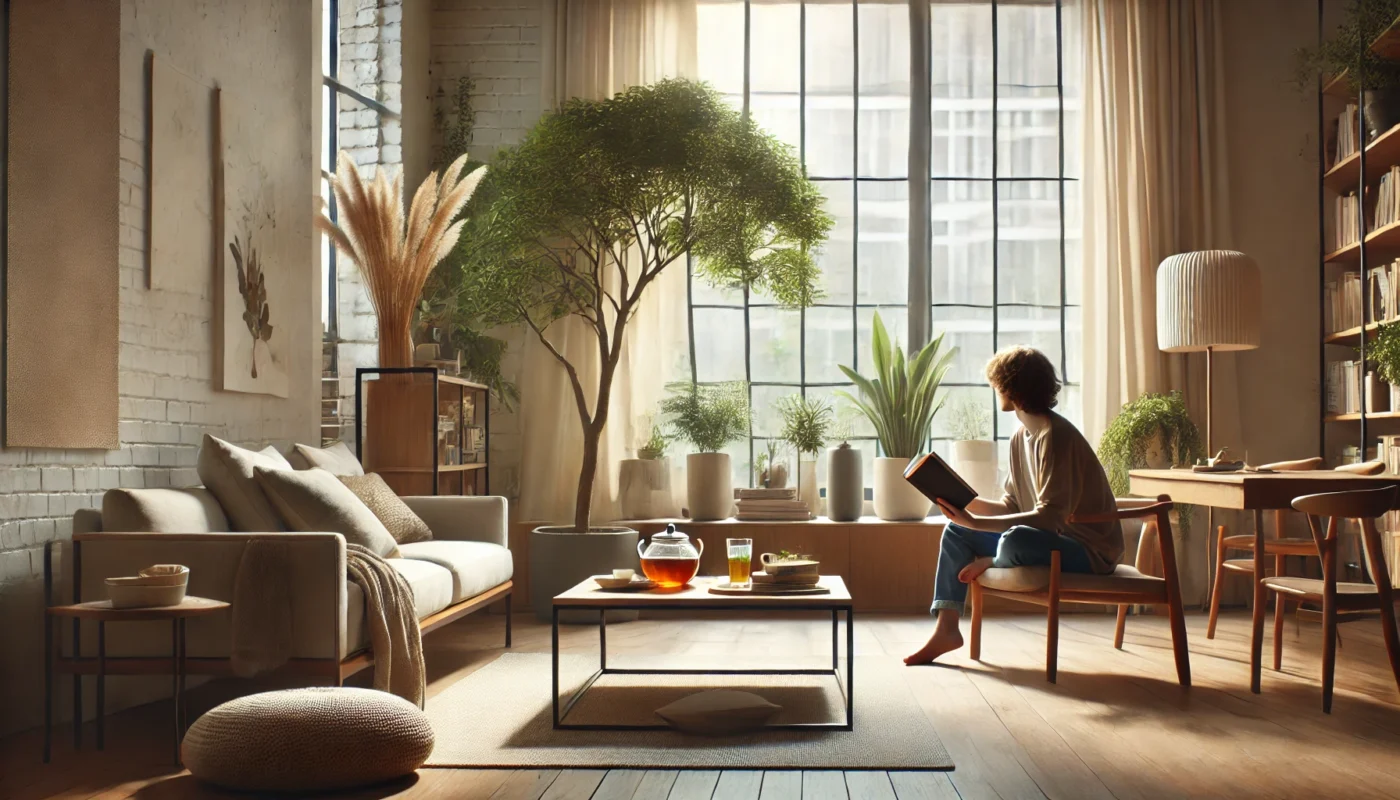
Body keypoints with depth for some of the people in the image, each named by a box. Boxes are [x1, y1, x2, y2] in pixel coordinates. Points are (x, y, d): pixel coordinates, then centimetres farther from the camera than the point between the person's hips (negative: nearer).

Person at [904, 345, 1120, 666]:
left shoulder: (1056, 435, -22)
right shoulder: (1020, 437, 7)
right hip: (1046, 536, 9)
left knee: (1015, 540, -38)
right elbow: (1012, 507, 11)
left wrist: (974, 522, -29)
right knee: (955, 531, 7)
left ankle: (993, 564, -1)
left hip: (1088, 549, -9)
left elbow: (1049, 517, -28)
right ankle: (946, 628, 0)